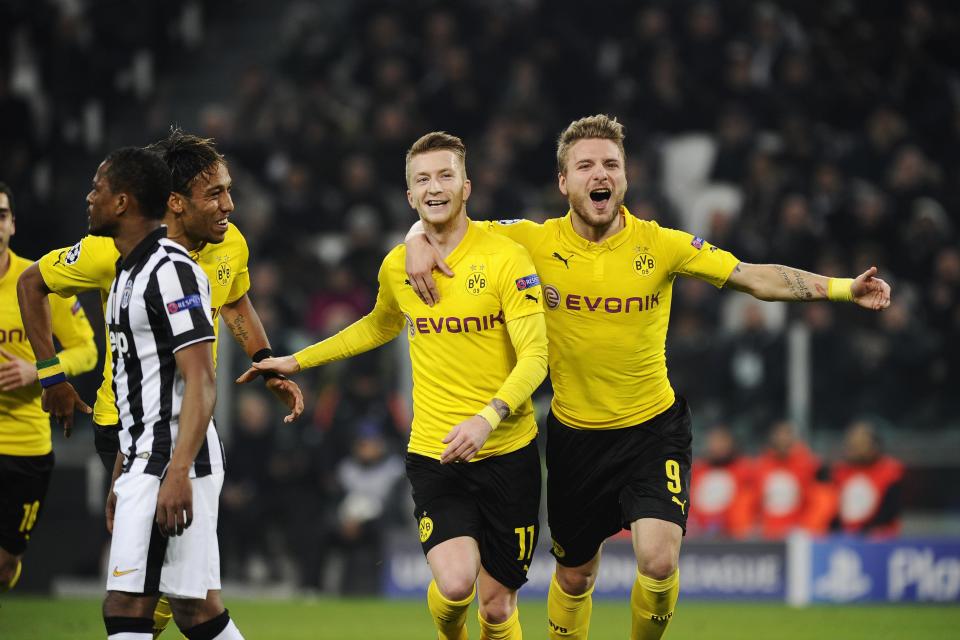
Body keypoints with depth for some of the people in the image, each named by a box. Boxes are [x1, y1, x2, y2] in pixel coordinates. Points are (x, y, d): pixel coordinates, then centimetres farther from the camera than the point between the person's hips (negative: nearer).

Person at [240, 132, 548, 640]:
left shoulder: (506, 259, -8)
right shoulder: (396, 266, 6)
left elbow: (534, 357, -13)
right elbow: (379, 327, 29)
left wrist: (488, 418, -29)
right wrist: (299, 360, 30)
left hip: (507, 452, -2)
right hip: (433, 454, 2)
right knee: (455, 583, -19)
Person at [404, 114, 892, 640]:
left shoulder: (660, 244, -10)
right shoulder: (536, 242, -9)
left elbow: (758, 278, -10)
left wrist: (844, 288, -20)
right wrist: (419, 242, -24)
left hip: (653, 429, -1)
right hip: (575, 435, 1)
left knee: (659, 562, -19)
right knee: (575, 577, 12)